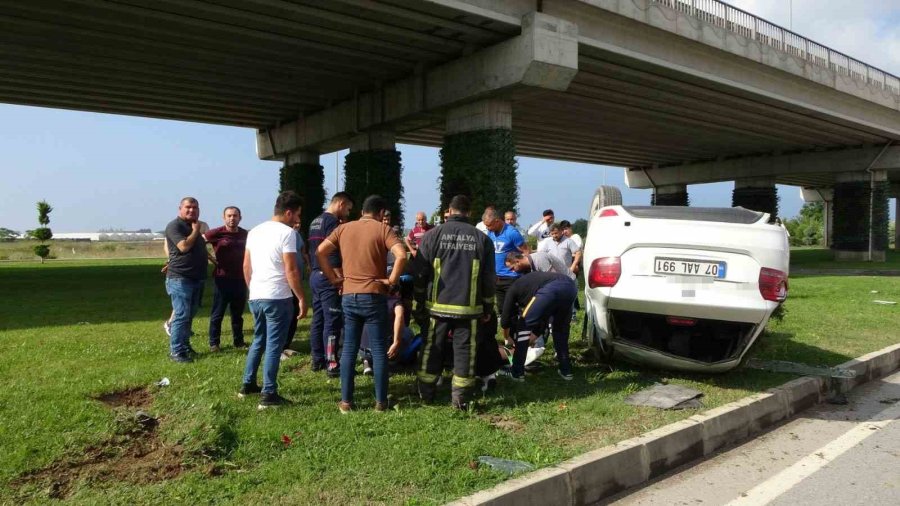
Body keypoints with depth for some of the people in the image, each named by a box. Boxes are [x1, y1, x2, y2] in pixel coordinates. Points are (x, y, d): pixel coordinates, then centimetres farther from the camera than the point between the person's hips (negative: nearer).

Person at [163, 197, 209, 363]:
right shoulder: (174, 225, -10)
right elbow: (184, 246, -24)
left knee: (190, 315, 15)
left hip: (196, 278, 9)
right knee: (181, 315, -10)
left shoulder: (195, 226, 17)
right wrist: (195, 231, -13)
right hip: (180, 278, -9)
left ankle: (184, 344, 25)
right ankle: (175, 351, -5)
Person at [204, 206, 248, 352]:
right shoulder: (217, 233, -7)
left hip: (240, 279, 4)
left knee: (238, 313, 14)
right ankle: (214, 343, 14)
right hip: (222, 278, -4)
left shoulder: (245, 234, 6)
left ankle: (238, 341, 23)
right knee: (218, 313, 4)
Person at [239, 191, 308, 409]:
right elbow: (291, 271, -15)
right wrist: (302, 298, -9)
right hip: (277, 298, -7)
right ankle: (268, 395, 2)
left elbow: (246, 266, 16)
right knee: (274, 345, -1)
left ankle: (248, 384, 29)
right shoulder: (287, 233, -12)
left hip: (255, 297, 8)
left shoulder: (255, 231, 12)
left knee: (258, 341, 21)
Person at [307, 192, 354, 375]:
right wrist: (340, 279, -19)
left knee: (318, 319, 13)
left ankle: (317, 360, 20)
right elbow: (333, 254, -20)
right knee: (332, 321, -7)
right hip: (328, 278, -10)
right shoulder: (333, 221, -13)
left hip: (315, 276, 10)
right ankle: (332, 365, -6)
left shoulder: (315, 221, 16)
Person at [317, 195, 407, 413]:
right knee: (378, 350, 4)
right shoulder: (383, 229, -4)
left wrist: (334, 278, 6)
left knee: (349, 349, 10)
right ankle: (381, 401, 9)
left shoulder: (343, 228, 9)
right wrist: (392, 280, -9)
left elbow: (320, 252, 3)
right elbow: (401, 255, -19)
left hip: (349, 296, 4)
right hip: (374, 296, -3)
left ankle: (346, 401, 12)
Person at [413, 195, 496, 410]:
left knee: (432, 348, 12)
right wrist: (487, 308, 14)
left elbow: (420, 274, 0)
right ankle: (460, 397, 11)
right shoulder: (482, 239, 2)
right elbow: (489, 279, 4)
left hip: (437, 305, 0)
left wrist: (419, 305, 8)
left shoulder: (433, 235, -1)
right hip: (468, 307, 0)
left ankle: (426, 393, 23)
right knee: (464, 350, 7)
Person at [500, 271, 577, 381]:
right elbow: (542, 321, 46)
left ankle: (517, 372, 17)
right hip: (570, 286, 6)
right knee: (561, 328, 31)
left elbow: (504, 322, 25)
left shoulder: (514, 288, 28)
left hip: (550, 289, -6)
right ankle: (566, 370, 33)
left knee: (523, 325, 15)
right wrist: (528, 342, 55)